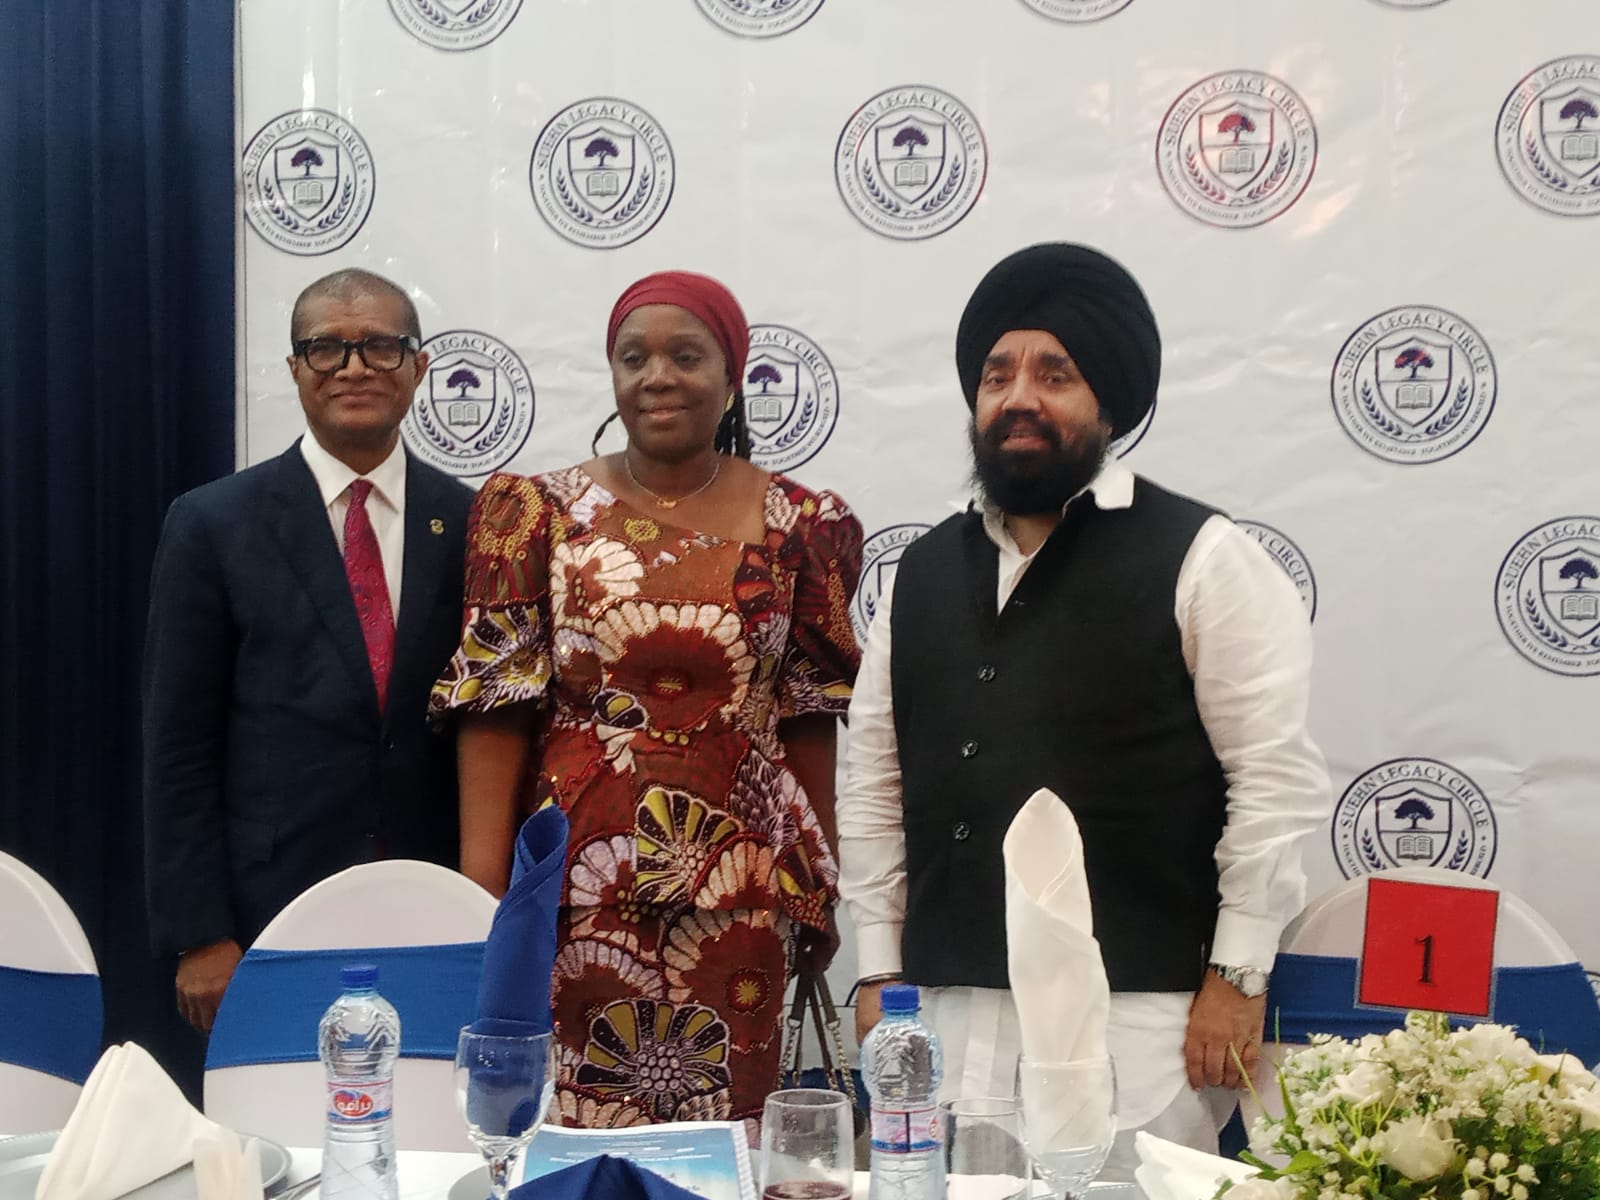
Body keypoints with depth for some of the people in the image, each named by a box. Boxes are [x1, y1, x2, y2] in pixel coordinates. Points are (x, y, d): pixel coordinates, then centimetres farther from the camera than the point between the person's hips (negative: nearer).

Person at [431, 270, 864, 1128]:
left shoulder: (798, 527, 4)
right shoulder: (542, 515, 1)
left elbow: (808, 718, 9)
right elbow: (496, 709, -2)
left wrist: (820, 883, 11)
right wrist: (479, 893, -7)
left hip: (737, 887, 1)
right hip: (581, 880, -1)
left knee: (724, 1128, 5)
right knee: (568, 1124, 3)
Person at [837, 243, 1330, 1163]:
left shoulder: (1199, 558, -3)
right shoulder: (922, 574, 13)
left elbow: (1278, 777, -6)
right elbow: (877, 787, 15)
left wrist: (1238, 976, -9)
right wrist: (879, 970, 11)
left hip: (1137, 1008, -4)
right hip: (950, 1007, 5)